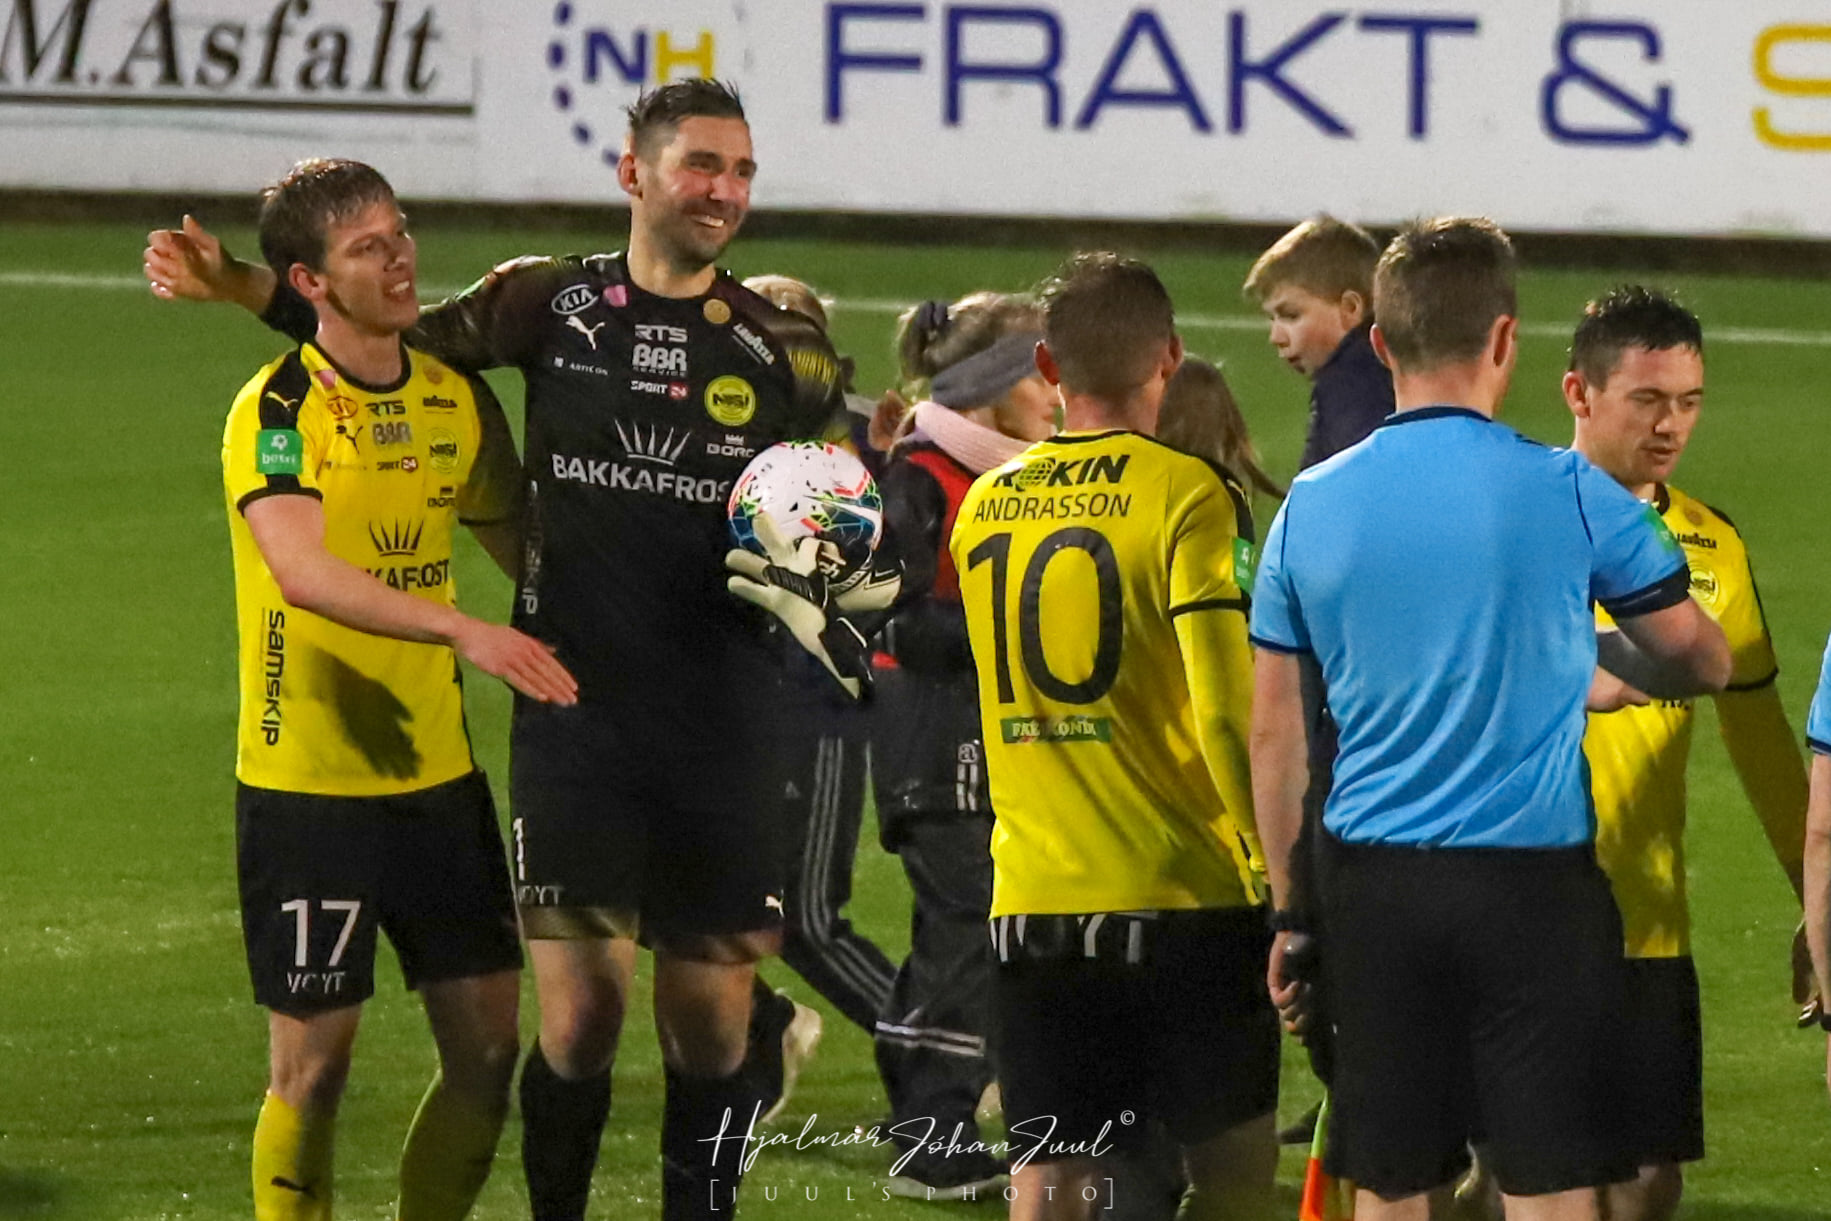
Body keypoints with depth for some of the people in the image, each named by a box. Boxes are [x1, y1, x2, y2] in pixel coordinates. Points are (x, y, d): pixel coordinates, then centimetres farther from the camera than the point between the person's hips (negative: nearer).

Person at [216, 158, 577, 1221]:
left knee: (489, 1044, 4)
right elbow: (303, 573, -31)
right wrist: (463, 630, -41)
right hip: (309, 782, -6)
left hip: (437, 771, 6)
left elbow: (523, 545, 23)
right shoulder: (277, 412, -14)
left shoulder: (459, 400, 7)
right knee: (315, 1062, -2)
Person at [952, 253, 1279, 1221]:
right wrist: (1274, 868, -9)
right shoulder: (1186, 496, -9)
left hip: (1031, 904, 4)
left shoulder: (985, 505, 9)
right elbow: (1228, 710, -15)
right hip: (1185, 898, -4)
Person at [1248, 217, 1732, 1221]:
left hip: (1372, 885, 3)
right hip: (1532, 881, -3)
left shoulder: (1309, 507, 3)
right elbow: (1704, 663, 8)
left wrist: (1286, 909, 18)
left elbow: (1275, 733, 9)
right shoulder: (1567, 494, -5)